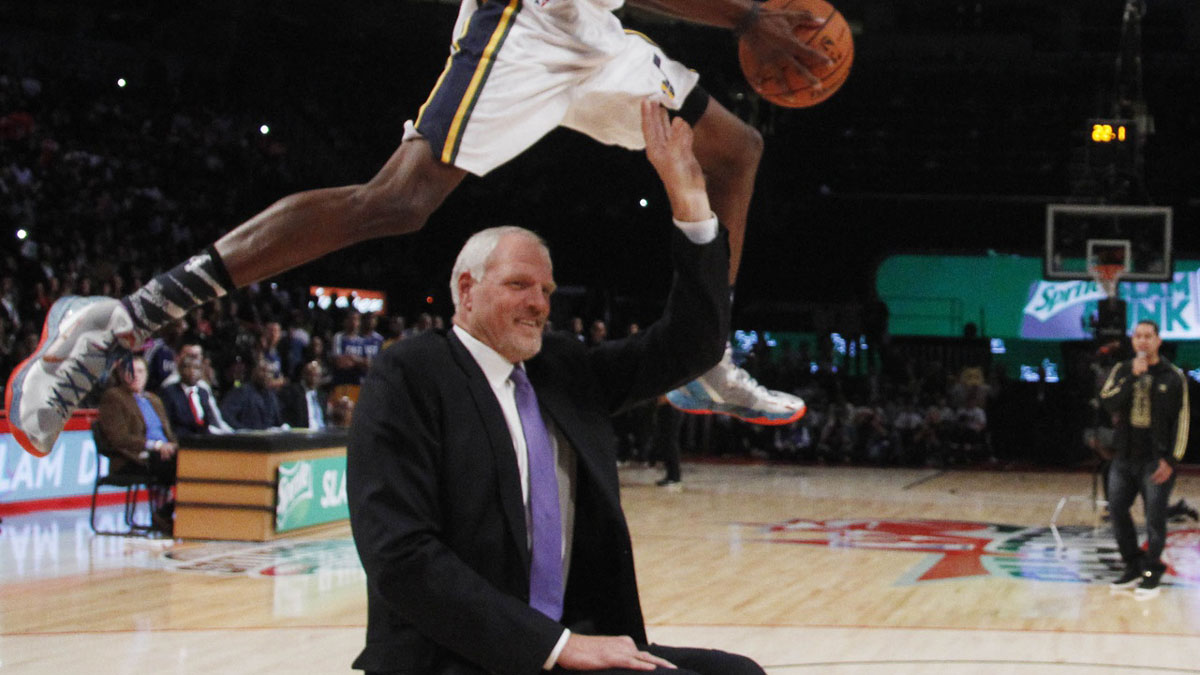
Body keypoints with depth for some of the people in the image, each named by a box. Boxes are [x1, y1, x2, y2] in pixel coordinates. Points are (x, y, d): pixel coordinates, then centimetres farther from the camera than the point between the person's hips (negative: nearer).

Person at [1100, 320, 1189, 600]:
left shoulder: (1173, 376, -2)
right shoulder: (1122, 371, 6)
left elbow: (1182, 420, -2)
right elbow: (1106, 402, -10)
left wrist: (1171, 460, -9)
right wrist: (1132, 377, -20)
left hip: (1156, 460, -4)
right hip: (1124, 458, 4)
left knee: (1155, 518, -4)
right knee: (1117, 511, 6)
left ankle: (1152, 574, 6)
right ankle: (1134, 567, 19)